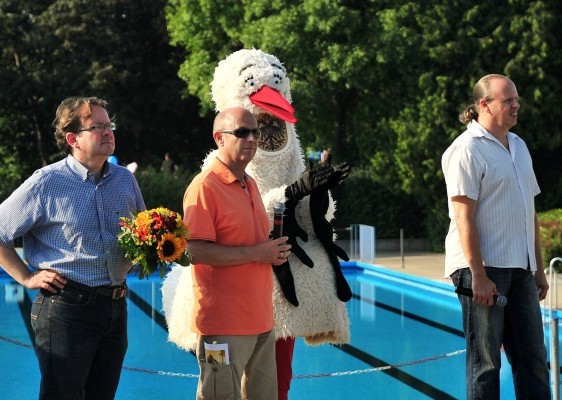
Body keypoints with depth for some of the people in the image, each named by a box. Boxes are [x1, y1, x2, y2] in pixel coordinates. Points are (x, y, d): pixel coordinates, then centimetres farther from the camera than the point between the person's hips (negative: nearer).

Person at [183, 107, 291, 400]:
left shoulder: (250, 185, 15)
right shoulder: (204, 186, -12)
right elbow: (196, 251, -21)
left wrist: (274, 251, 8)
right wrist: (255, 253, -19)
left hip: (260, 319, 9)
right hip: (224, 324, -9)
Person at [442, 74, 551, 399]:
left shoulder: (519, 146, 16)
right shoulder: (467, 150, -10)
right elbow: (464, 218, -16)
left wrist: (539, 268, 17)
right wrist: (478, 275, -21)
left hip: (520, 269, 8)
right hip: (484, 268, -8)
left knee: (533, 359, 8)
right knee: (485, 361, -1)